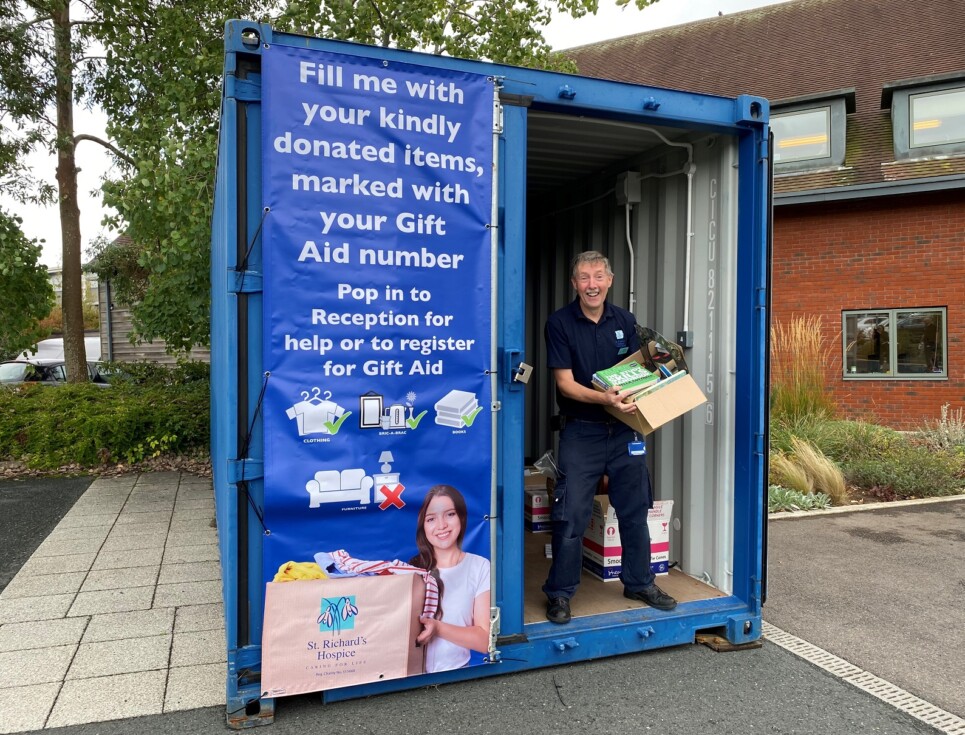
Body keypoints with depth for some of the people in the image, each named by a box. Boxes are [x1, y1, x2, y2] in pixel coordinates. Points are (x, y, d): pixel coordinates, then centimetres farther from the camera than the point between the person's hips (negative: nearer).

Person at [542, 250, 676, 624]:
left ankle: (639, 582, 32)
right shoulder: (560, 323, -7)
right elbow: (565, 382, -13)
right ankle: (559, 593, 14)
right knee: (570, 515, -2)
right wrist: (604, 398, -28)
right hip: (581, 432, -4)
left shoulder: (624, 320, 6)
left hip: (623, 430, 5)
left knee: (635, 510, 14)